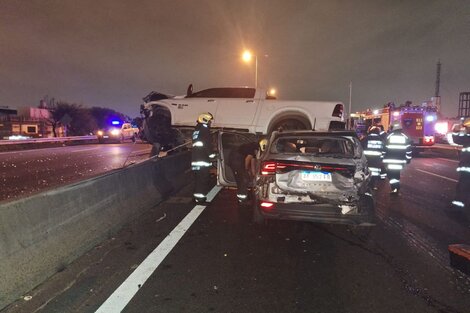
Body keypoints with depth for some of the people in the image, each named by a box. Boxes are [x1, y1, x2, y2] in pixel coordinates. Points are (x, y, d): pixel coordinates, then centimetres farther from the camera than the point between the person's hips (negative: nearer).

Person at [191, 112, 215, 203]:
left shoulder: (196, 130, 21)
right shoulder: (205, 129, -5)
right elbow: (208, 144, -14)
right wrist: (212, 155, -5)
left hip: (195, 158, 9)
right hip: (203, 159, -9)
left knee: (198, 179, 12)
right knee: (203, 179, -7)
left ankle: (197, 197, 16)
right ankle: (200, 197, -8)